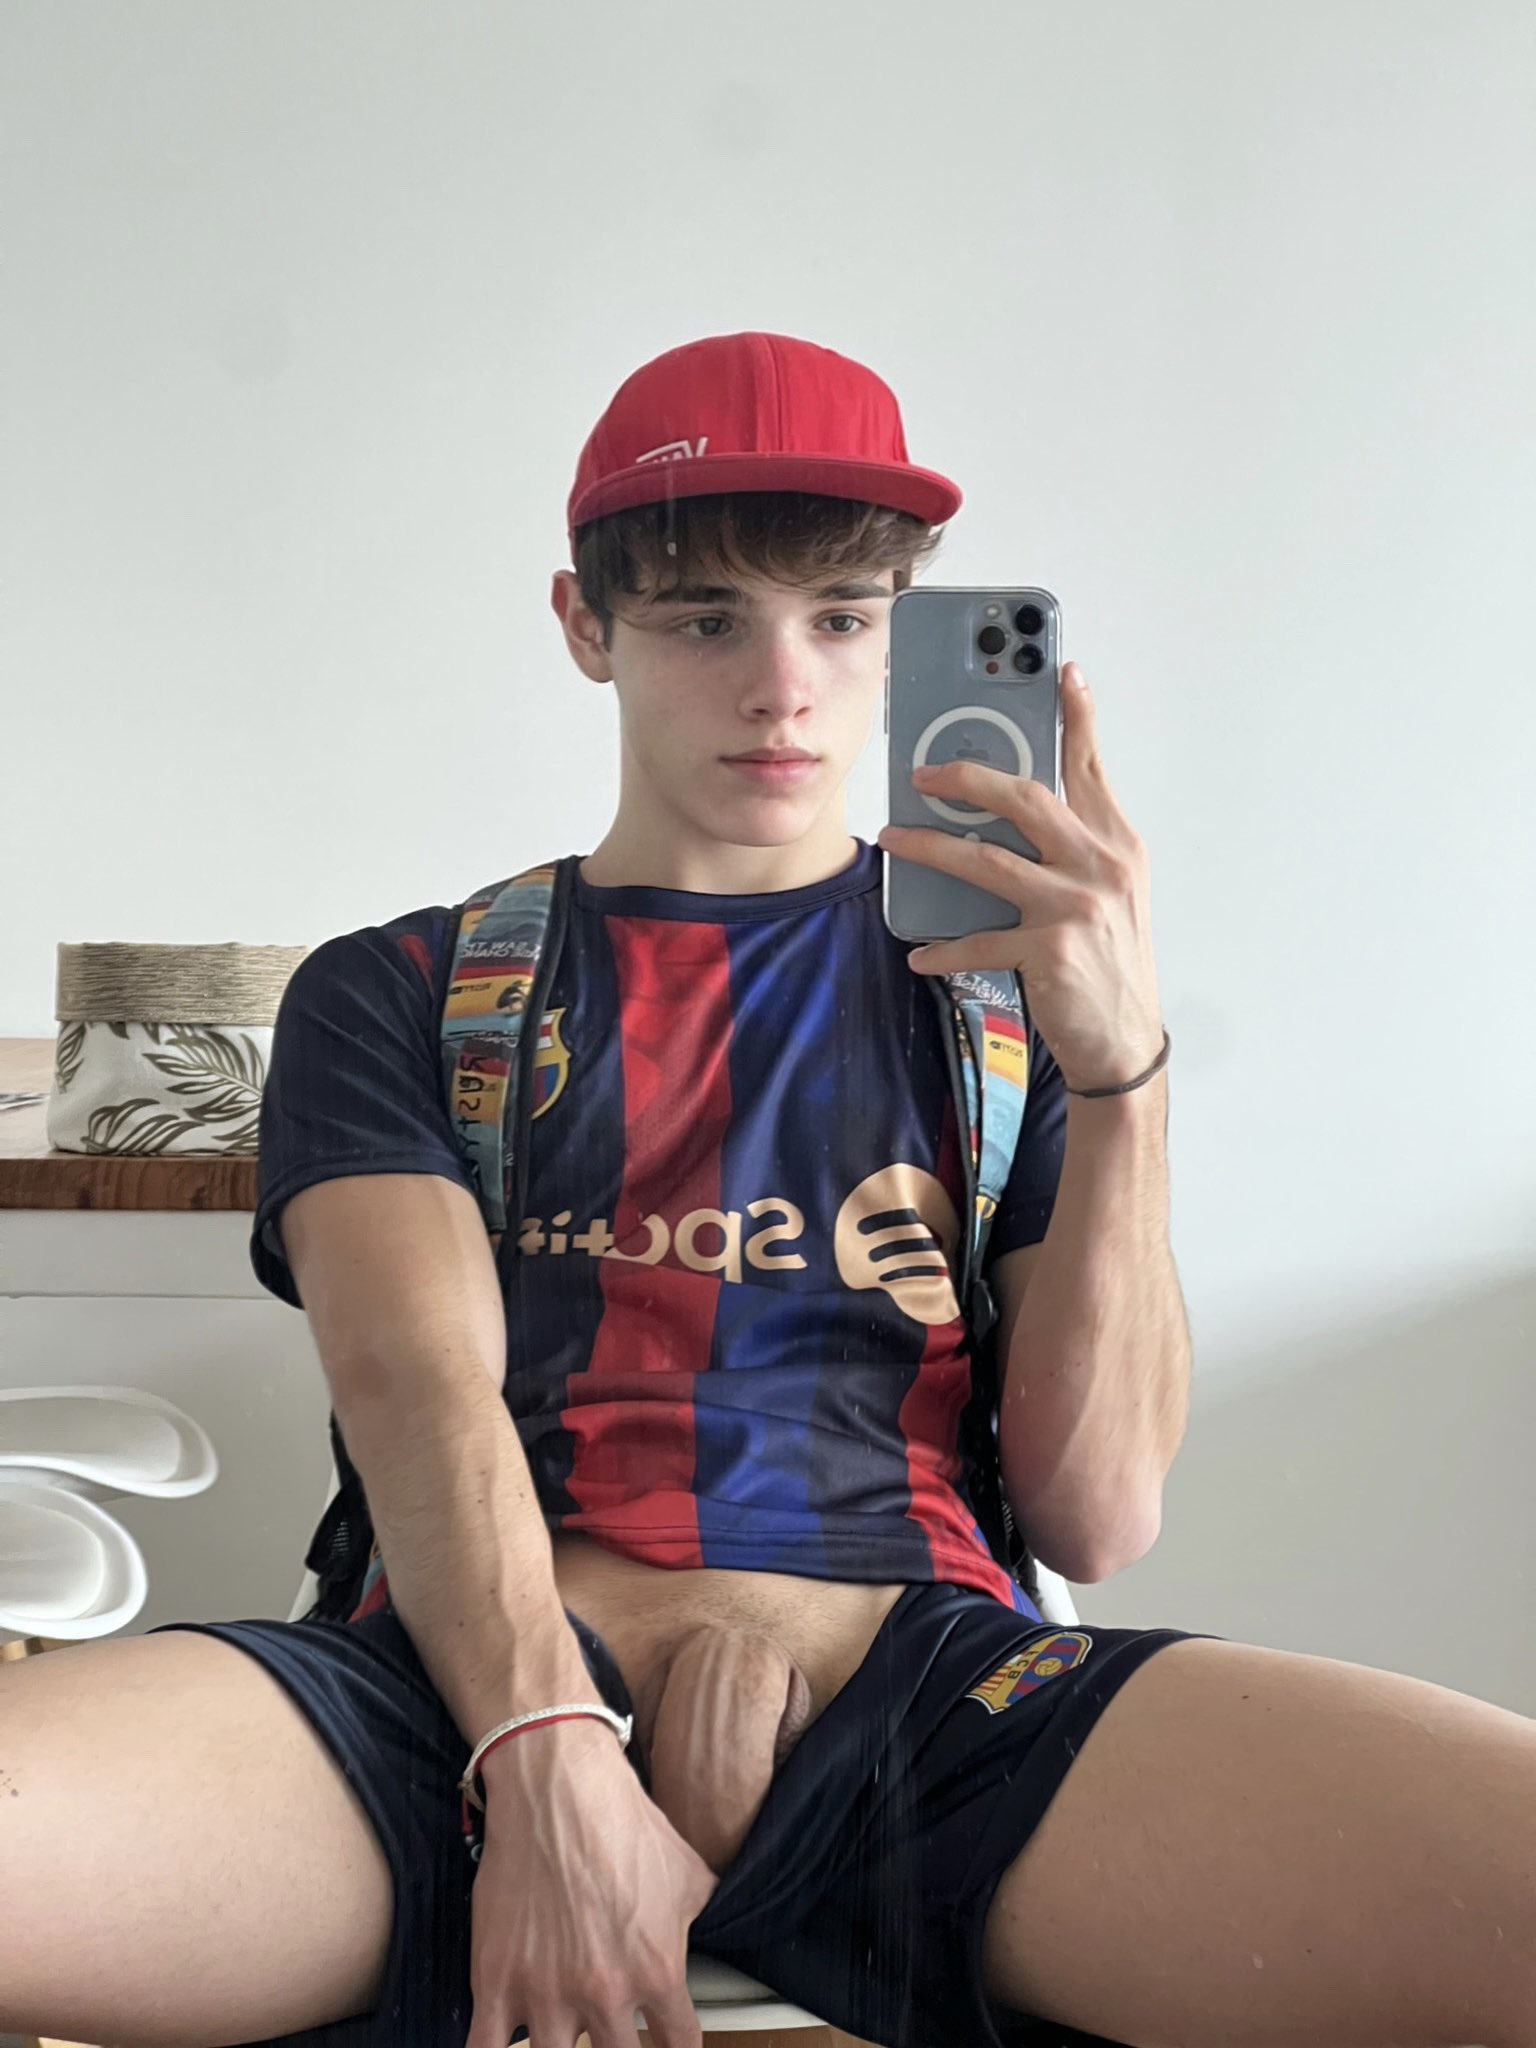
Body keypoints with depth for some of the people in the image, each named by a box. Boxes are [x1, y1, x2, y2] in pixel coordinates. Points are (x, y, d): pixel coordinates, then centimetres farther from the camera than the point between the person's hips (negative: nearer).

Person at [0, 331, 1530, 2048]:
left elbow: (1094, 1514, 10)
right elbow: (417, 1383, 1)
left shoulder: (1012, 981, 20)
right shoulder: (398, 995, 20)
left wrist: (1123, 1068, -3)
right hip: (473, 1698, 0)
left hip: (922, 1686, 1)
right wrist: (553, 1770, -18)